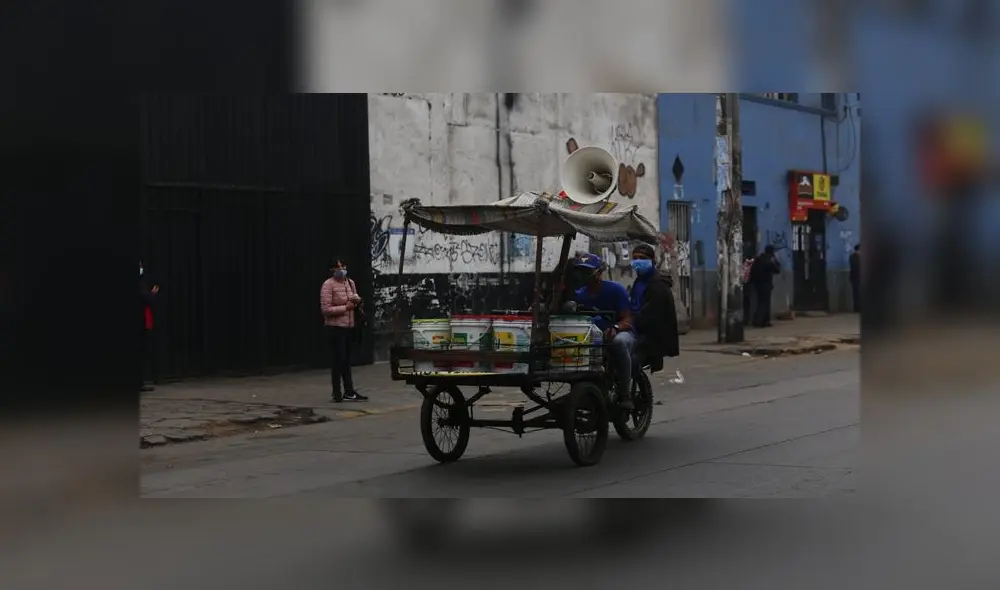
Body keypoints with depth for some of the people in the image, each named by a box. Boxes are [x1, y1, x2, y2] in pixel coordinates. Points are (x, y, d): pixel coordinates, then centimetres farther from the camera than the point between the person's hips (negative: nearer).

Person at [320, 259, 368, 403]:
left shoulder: (350, 283, 10)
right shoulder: (328, 285, -12)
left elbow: (356, 301, 23)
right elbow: (325, 310, -19)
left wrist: (357, 301, -2)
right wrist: (346, 307, -19)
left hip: (349, 327, 7)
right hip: (335, 328, -7)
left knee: (346, 360, 12)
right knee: (338, 360, -5)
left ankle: (349, 392, 16)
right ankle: (337, 394, 1)